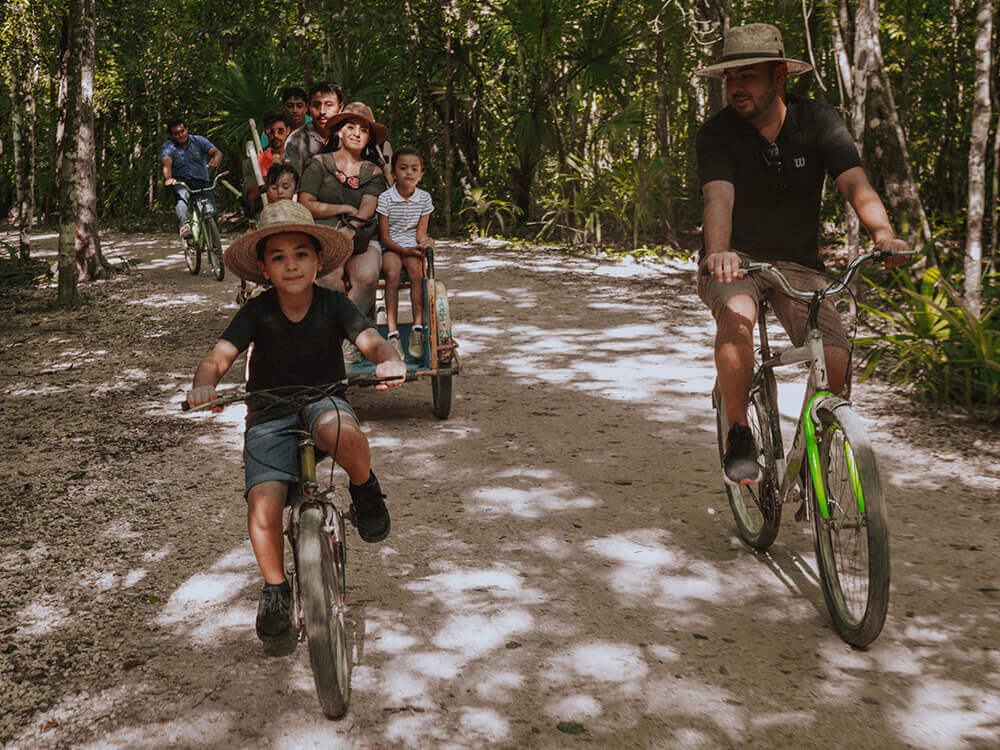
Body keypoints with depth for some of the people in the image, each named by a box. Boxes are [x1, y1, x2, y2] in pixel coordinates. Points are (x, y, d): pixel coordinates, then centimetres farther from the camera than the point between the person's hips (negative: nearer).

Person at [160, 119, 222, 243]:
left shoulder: (199, 140, 5)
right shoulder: (168, 147, 0)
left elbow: (216, 152, -9)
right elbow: (166, 163, -20)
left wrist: (216, 160, -36)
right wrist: (168, 178, -43)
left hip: (202, 183, 2)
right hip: (181, 183, -2)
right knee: (183, 195, -36)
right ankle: (185, 225, -59)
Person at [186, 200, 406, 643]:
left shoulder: (333, 306, -6)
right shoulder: (257, 312, -7)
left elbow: (370, 339, -21)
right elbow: (219, 356, -16)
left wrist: (389, 360, -45)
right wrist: (203, 385, -40)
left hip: (323, 400, -1)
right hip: (269, 415, 1)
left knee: (341, 432, -39)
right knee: (263, 502, -18)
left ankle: (365, 490, -6)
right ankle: (274, 589, 7)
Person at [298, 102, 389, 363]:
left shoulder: (372, 173, 14)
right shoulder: (319, 163, 10)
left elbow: (366, 212, -3)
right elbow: (305, 205, -1)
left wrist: (346, 235, -19)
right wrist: (346, 209, -1)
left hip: (362, 239, 1)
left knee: (367, 276, -32)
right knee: (329, 274, -34)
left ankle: (348, 338, -20)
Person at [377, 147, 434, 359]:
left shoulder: (424, 198, 5)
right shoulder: (385, 199, -6)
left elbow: (420, 232, 4)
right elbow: (384, 236, -7)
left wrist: (424, 242, -19)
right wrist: (404, 250, -21)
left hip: (412, 246, 2)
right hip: (390, 247, -2)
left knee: (416, 269, -31)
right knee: (392, 273, -32)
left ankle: (418, 327, -31)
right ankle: (392, 331, -34)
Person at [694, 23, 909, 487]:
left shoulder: (819, 122, -6)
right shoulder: (717, 132, -10)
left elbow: (856, 185, -19)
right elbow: (719, 197, -26)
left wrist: (883, 232, -40)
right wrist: (718, 252, -48)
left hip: (798, 264, 2)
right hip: (735, 261, -1)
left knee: (836, 362, -20)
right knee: (737, 315, -37)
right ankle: (739, 438, -18)